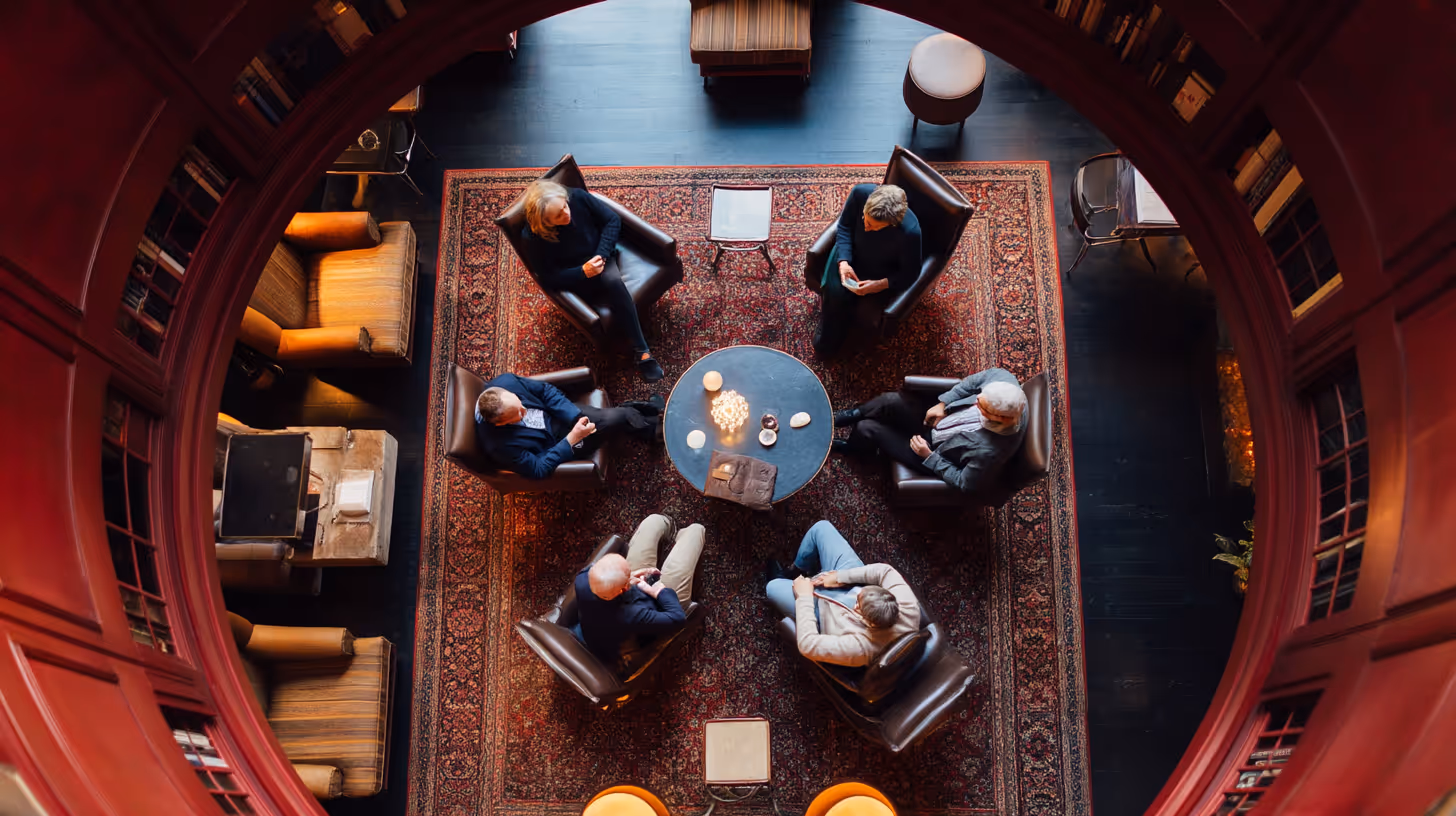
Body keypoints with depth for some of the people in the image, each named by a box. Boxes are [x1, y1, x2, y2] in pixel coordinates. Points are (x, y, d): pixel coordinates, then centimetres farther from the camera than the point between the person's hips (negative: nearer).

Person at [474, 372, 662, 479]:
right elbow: (539, 469, -25)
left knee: (620, 414, -1)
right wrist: (572, 438, -28)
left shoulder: (504, 383, -27)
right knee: (618, 419, -9)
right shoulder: (499, 445, -38)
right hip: (553, 445, -5)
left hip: (558, 414, 5)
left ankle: (646, 410, 36)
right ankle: (650, 428, 25)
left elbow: (546, 390, -11)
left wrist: (576, 417, -20)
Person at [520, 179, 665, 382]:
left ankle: (639, 349, -26)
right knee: (612, 283, -32)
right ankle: (641, 351, -27)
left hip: (601, 258, 3)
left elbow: (613, 220, -8)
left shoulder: (577, 197, -19)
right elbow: (549, 278, -18)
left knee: (613, 281, -32)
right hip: (574, 278, -3)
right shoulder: (532, 237, -25)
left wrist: (601, 255, -21)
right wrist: (583, 272, -31)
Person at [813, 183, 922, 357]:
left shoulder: (910, 231, -37)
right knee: (835, 293, -21)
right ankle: (826, 339, 9)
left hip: (881, 272, -2)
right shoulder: (860, 193, -30)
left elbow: (910, 273, -18)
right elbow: (845, 226, -9)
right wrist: (843, 261, -23)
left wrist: (880, 285, -33)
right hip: (851, 254, 2)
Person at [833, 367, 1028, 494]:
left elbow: (964, 484, -22)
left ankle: (850, 447, 37)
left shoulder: (990, 451, -41)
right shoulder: (1004, 379, -30)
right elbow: (979, 378, -7)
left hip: (936, 453, -5)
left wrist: (929, 457, -18)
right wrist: (943, 405, -12)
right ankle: (854, 414, 26)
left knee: (868, 430, -3)